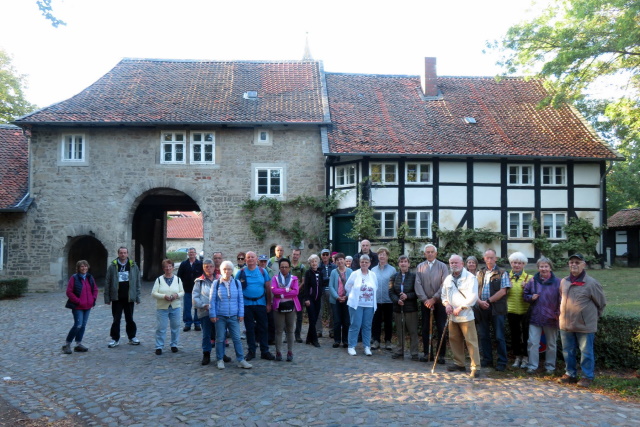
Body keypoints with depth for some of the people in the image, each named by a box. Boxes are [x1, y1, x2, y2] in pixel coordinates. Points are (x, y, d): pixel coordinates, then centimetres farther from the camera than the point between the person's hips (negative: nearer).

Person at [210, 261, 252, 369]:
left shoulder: (237, 283, 5)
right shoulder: (216, 283, -1)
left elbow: (241, 299, 8)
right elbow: (212, 300, 1)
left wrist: (241, 314, 3)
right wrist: (212, 315, -3)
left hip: (233, 316, 1)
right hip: (220, 316, -1)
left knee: (237, 338, 1)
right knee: (220, 339, 6)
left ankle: (241, 360, 8)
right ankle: (220, 360, 19)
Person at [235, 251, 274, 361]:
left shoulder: (263, 271, 3)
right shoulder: (241, 272, 1)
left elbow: (268, 288, 4)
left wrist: (269, 304, 0)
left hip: (261, 303, 1)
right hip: (246, 304, -1)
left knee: (263, 327, 4)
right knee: (249, 328, 7)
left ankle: (265, 351, 12)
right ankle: (251, 351, 17)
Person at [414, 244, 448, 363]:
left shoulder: (442, 266, 1)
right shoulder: (420, 267, 7)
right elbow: (418, 284, 0)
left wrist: (434, 299, -13)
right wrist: (425, 300, -10)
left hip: (439, 302, -2)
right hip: (425, 302, 2)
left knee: (441, 329, -1)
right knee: (425, 328, 6)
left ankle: (441, 355, 6)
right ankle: (427, 353, 14)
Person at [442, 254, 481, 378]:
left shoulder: (470, 278, -7)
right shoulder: (448, 279, 14)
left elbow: (472, 297, -15)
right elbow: (444, 294, 21)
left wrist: (460, 308, -16)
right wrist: (447, 304, 0)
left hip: (466, 315, -7)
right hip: (452, 315, 7)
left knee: (471, 341, -7)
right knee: (454, 339, 13)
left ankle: (475, 367, -3)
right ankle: (459, 363, 26)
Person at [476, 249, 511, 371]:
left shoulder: (502, 273, 0)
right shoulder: (479, 273, 12)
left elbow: (503, 291, -9)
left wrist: (488, 301, -12)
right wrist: (480, 301, -10)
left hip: (497, 309, -4)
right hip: (482, 309, 4)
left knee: (499, 337, -1)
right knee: (483, 335, 9)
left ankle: (502, 362, 8)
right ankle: (486, 360, 20)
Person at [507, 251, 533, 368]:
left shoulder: (529, 277, -2)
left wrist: (526, 288, -20)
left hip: (525, 311, -2)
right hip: (512, 310, 2)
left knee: (526, 335, 5)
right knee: (515, 334, 11)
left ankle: (525, 357, 17)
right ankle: (517, 356, 24)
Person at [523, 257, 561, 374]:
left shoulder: (557, 282, -3)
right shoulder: (532, 281, 3)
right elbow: (525, 295, 11)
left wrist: (558, 314, -9)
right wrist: (531, 297, -10)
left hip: (551, 319, -1)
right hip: (535, 317, 1)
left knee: (551, 344, 11)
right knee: (532, 342, -2)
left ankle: (550, 366, 24)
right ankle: (532, 366, 7)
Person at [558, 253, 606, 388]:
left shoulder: (591, 283, -10)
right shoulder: (564, 282, 6)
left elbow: (601, 303, 0)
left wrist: (593, 316, 6)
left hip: (585, 326, -5)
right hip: (566, 325, 5)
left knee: (586, 352, 5)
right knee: (568, 351, 13)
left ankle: (587, 377, 17)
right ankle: (570, 374, 27)